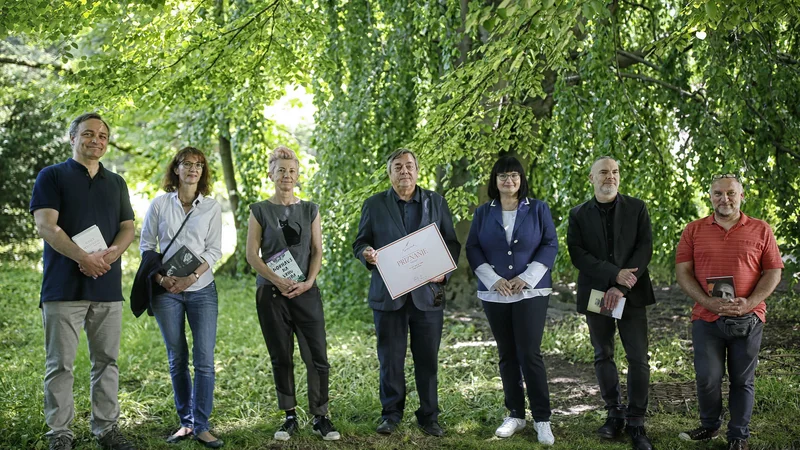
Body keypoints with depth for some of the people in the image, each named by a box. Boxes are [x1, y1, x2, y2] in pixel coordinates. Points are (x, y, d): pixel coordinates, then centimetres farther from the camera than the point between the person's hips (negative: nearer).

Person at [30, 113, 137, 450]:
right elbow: (46, 225, -9)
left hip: (108, 286, 4)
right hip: (64, 286, -4)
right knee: (60, 364, -1)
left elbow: (128, 228, 11)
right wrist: (83, 258, -20)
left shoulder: (116, 182, 17)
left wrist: (112, 252, -12)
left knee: (107, 360, 8)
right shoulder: (52, 176, 3)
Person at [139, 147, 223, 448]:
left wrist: (192, 277, -13)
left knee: (205, 360, -6)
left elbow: (214, 250, 1)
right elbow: (146, 245, 6)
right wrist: (161, 278, -9)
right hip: (166, 291, 0)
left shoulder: (211, 207, 5)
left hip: (202, 290, 0)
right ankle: (185, 422, 16)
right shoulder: (160, 204, 4)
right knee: (177, 360, 6)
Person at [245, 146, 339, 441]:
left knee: (317, 356, -5)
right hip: (271, 293, -1)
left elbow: (317, 251, 6)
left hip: (306, 292, 1)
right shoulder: (260, 211, 4)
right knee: (281, 358, 5)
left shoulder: (310, 210, 9)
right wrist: (278, 281, -13)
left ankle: (320, 418, 4)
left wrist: (308, 282, -10)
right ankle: (290, 418, 15)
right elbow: (252, 254, -2)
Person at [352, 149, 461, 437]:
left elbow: (452, 243, 8)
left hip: (428, 294, 1)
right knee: (390, 359, 5)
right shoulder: (374, 205, 6)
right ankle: (391, 413, 20)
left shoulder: (436, 202, 8)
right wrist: (367, 254, -16)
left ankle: (429, 416, 17)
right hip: (388, 294, 0)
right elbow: (360, 242, 7)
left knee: (427, 359, 5)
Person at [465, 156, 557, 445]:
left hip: (531, 292, -3)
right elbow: (473, 249, 4)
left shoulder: (538, 209, 2)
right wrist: (493, 279, -10)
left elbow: (550, 245, -2)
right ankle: (515, 415, 18)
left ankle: (542, 419, 0)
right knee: (507, 355, 8)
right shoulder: (483, 213, 7)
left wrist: (527, 278, -12)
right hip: (495, 294, 3)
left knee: (530, 354, -9)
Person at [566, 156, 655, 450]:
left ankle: (636, 422, 4)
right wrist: (614, 274, -19)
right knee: (603, 356, 9)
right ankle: (614, 414, 21)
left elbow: (645, 248, -5)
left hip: (632, 294, -1)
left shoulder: (637, 208, 4)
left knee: (638, 359, -5)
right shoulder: (578, 214, 5)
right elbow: (577, 254, -6)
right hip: (595, 295, 1)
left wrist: (621, 287, -16)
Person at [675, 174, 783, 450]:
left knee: (743, 380, 7)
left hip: (747, 318, 0)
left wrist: (750, 303, -13)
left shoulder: (761, 230, 3)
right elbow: (682, 271, 0)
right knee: (707, 378, 3)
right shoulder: (694, 231, 4)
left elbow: (773, 272, 2)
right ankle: (710, 425, 26)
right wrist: (707, 302, -14)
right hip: (706, 318, 1)